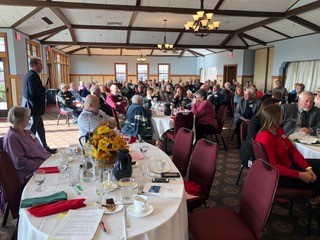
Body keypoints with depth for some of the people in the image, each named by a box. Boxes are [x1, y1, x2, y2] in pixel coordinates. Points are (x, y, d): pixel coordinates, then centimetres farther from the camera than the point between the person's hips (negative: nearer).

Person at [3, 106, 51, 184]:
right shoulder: (12, 137, -14)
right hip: (30, 175, -9)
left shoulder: (27, 132, 13)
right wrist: (41, 166, -20)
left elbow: (40, 148, 19)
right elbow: (20, 162, -19)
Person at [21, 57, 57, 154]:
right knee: (32, 130, 1)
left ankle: (45, 147, 25)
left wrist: (42, 88, 7)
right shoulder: (33, 76, -18)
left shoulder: (29, 74, 13)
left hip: (31, 107, 10)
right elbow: (33, 91, -28)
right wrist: (44, 88, -14)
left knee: (40, 128, 16)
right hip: (34, 108, -10)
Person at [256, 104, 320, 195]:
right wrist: (300, 175, -25)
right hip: (278, 175, -9)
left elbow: (292, 149, 2)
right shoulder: (265, 138, -29)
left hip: (289, 165, 9)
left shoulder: (279, 130, 1)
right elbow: (273, 166, -27)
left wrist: (308, 168, -8)